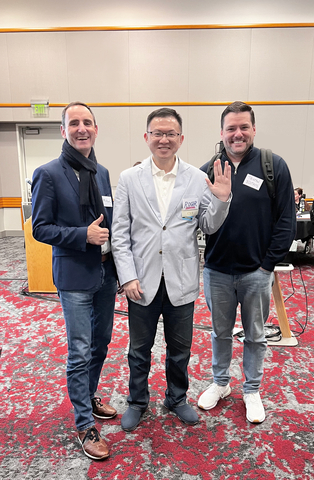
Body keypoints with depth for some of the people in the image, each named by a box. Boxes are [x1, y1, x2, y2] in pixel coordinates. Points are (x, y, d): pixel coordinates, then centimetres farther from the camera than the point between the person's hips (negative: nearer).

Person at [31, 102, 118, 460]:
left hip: (106, 273, 6)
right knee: (80, 352, 2)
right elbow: (40, 228, -9)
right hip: (75, 276, -6)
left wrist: (113, 250, 2)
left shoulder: (102, 173, 8)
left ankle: (88, 396, 42)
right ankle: (85, 425, 20)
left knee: (101, 342, 18)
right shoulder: (48, 174, -9)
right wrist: (84, 235, -20)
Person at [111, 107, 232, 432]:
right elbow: (120, 233, -4)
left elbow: (209, 227, 3)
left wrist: (221, 200, -15)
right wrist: (128, 277, -11)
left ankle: (176, 399, 44)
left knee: (180, 349, 19)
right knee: (139, 349, 17)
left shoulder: (197, 179, -1)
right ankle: (137, 401, 42)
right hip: (142, 282, 0)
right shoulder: (129, 179, -3)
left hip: (181, 282, 1)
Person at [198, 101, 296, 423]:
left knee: (255, 335, 16)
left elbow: (286, 222, -6)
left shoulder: (274, 166, -6)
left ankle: (252, 391, 36)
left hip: (256, 272, -1)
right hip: (216, 271, 2)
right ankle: (220, 383, 40)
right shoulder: (207, 171, 0)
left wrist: (268, 263, -8)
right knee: (220, 332, 18)